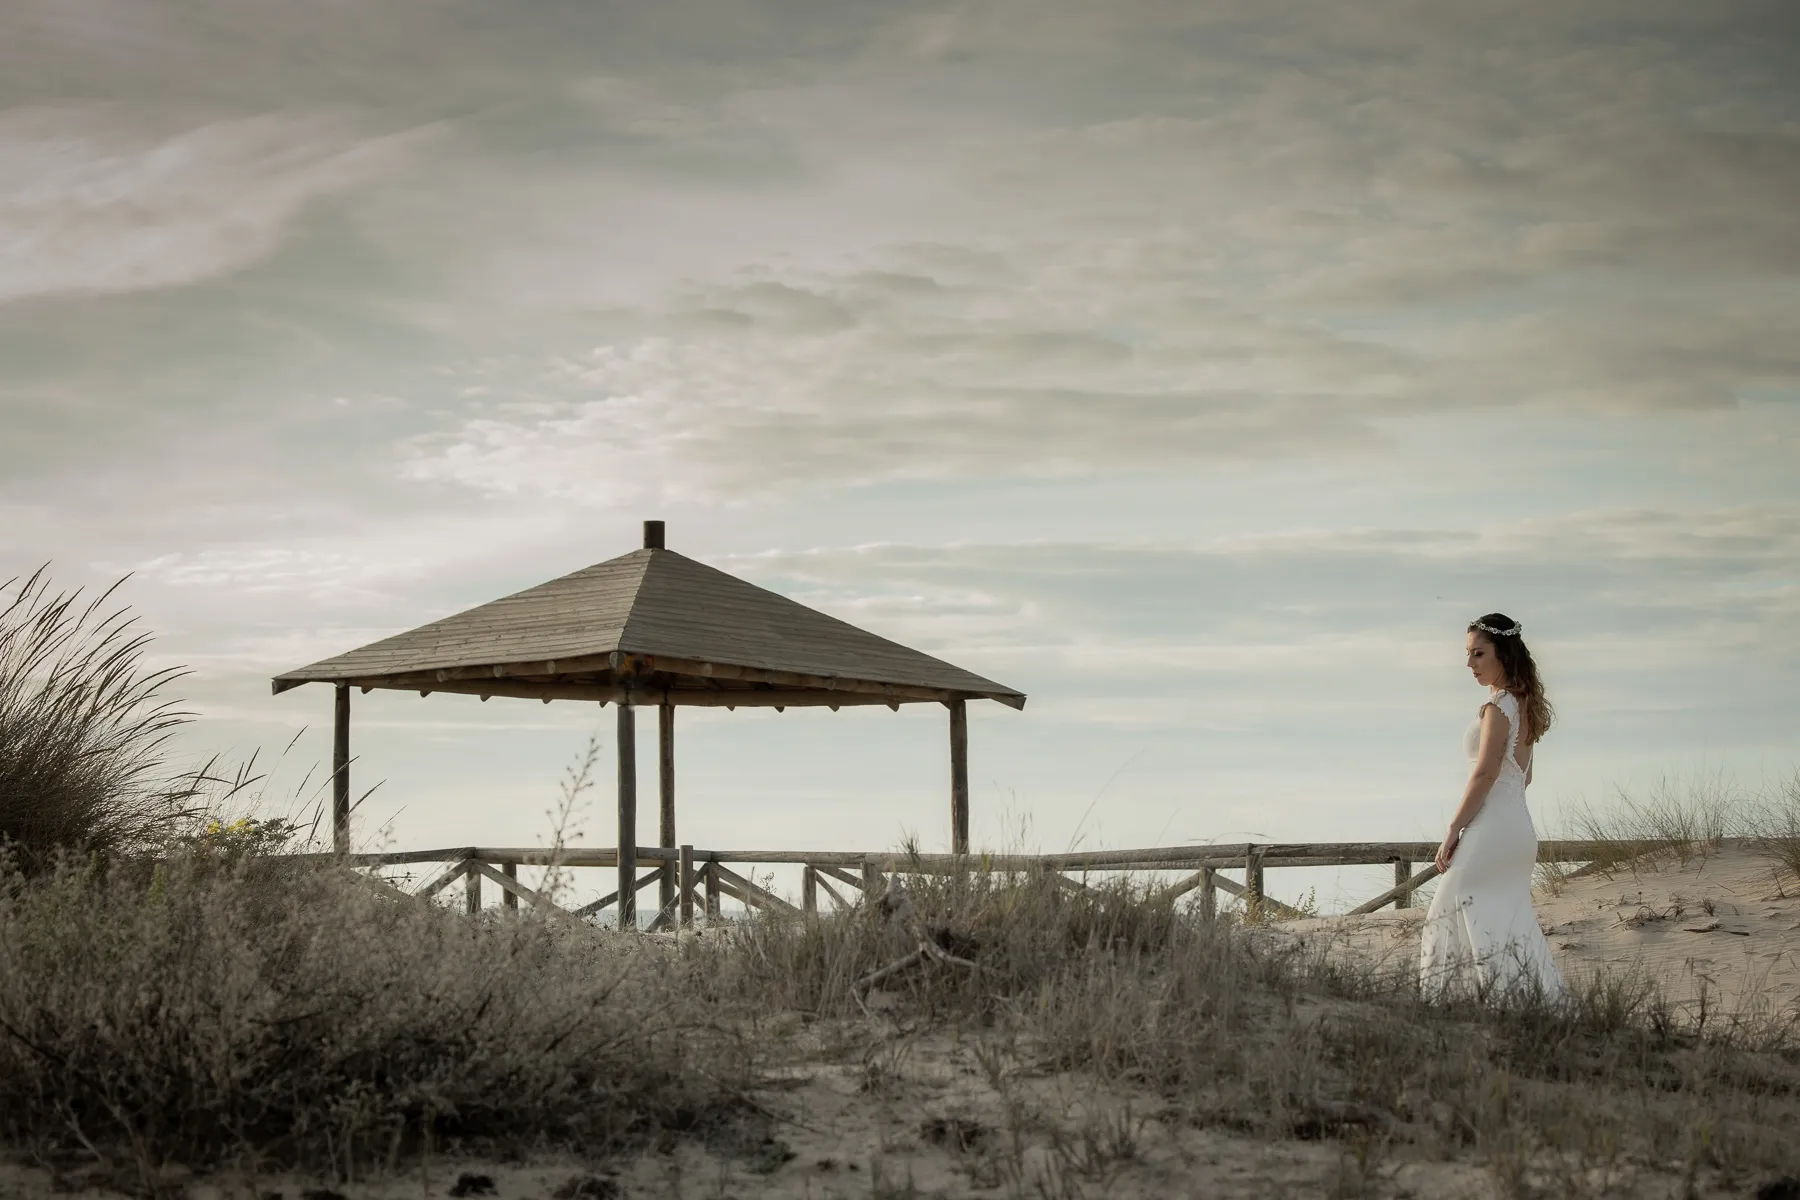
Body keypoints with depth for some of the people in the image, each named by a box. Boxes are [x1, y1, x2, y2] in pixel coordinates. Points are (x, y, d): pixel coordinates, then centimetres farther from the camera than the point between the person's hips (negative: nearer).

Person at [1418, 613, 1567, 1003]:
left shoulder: (1498, 704, -12)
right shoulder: (1524, 704, 16)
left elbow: (1485, 773, -18)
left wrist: (1453, 829, -15)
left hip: (1492, 825, -9)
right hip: (1520, 827, 9)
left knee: (1457, 918, -6)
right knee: (1510, 923, 12)